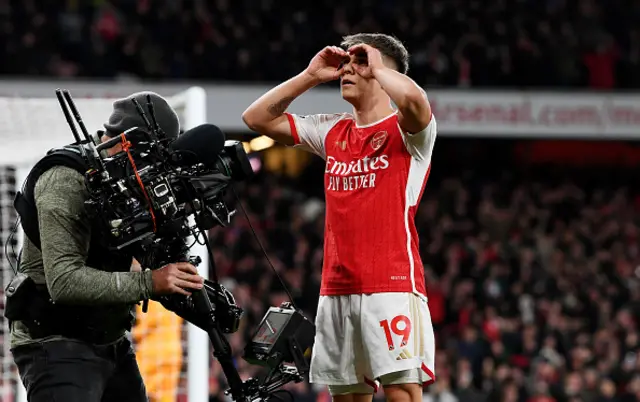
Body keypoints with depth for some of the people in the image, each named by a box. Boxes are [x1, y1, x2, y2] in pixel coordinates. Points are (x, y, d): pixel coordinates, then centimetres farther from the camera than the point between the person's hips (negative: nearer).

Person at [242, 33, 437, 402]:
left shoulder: (405, 130, -1)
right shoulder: (333, 132, 16)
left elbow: (415, 100, -26)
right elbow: (257, 118, 19)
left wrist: (377, 68, -8)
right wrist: (310, 76, 11)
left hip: (393, 286, -6)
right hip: (337, 289, 7)